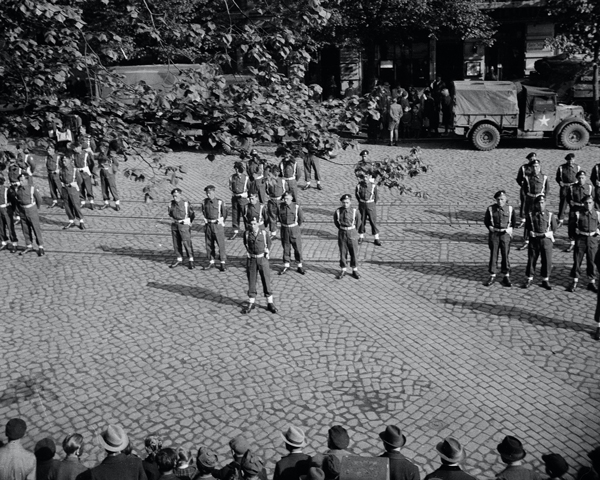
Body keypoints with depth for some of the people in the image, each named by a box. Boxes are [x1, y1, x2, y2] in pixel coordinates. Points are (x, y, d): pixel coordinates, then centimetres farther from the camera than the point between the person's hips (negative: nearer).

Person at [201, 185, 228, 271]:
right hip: (208, 225, 4)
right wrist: (206, 221, 15)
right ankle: (211, 262, 20)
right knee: (209, 245, 9)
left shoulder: (220, 202, -10)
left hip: (218, 225, -4)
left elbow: (225, 214, 1)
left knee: (221, 245, -1)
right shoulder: (205, 202, 2)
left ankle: (222, 263, 7)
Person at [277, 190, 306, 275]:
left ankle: (300, 266, 17)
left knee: (298, 248, 5)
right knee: (286, 248, 11)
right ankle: (286, 266, 24)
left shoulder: (296, 207, -13)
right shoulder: (280, 206, -7)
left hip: (294, 229, -2)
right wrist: (282, 223, 10)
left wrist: (296, 226, 5)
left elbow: (301, 218, -1)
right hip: (284, 229, 2)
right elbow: (278, 216, 12)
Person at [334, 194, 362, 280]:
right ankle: (343, 270, 23)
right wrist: (341, 229, 10)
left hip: (352, 234, 0)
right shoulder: (338, 212, -11)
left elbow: (358, 221, 5)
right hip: (342, 234, 1)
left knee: (354, 253, 8)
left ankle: (355, 270, 23)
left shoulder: (355, 211, -13)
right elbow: (336, 221, 8)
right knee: (342, 252, 9)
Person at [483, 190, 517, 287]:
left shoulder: (510, 209, 0)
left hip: (505, 234, 0)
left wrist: (510, 229, 3)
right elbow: (486, 221, 10)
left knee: (505, 255, 2)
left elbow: (514, 221, 13)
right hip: (494, 234, 0)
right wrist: (490, 228, -2)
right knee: (493, 254, 4)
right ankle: (492, 276, 14)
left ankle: (506, 276, 13)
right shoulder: (490, 209, -2)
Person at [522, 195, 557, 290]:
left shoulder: (550, 215, 3)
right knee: (531, 260, 5)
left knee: (547, 261, 3)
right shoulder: (530, 215, 3)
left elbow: (554, 229, 6)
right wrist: (531, 233, -1)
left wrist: (546, 234, 0)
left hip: (546, 240, 0)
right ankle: (529, 279, 17)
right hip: (534, 240, 0)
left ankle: (545, 280, 17)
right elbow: (527, 227, 9)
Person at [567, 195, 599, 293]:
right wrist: (573, 235, 4)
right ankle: (575, 282, 12)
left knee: (591, 262, 8)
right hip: (580, 240, -1)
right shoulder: (578, 214, -6)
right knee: (577, 261, 2)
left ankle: (592, 282, 19)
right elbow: (571, 225, 6)